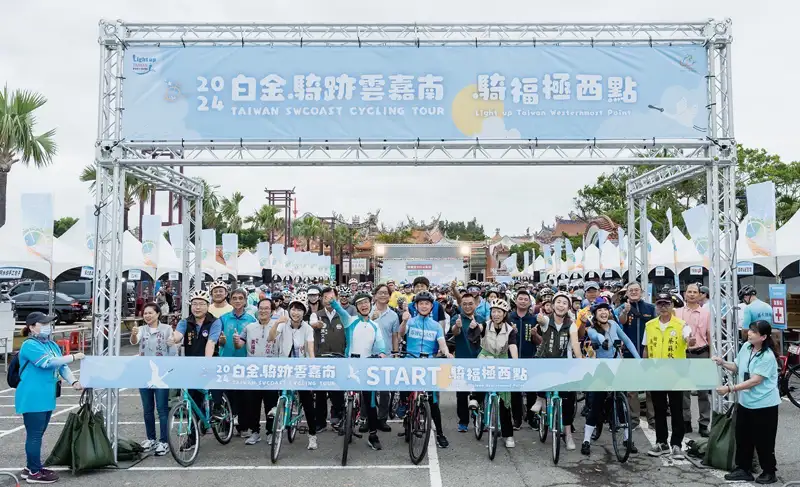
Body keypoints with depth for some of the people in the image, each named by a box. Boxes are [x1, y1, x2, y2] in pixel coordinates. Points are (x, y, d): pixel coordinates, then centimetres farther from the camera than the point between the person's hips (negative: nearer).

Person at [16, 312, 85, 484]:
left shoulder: (52, 345, 12)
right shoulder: (30, 345, -14)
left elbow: (62, 366, 10)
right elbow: (49, 362, -24)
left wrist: (74, 382, -4)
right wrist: (74, 357, -19)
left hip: (46, 398, 8)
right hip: (32, 399, -8)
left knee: (38, 434, 16)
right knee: (34, 435, -2)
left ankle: (31, 467, 27)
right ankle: (34, 473, 6)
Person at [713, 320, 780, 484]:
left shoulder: (767, 357, -22)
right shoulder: (746, 347, 0)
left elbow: (755, 381, -25)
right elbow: (738, 368, 14)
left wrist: (730, 388, -27)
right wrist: (722, 363, -3)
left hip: (764, 405, -7)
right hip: (745, 402, 7)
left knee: (763, 440, 5)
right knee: (742, 437, 13)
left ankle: (769, 472, 23)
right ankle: (743, 469, 26)